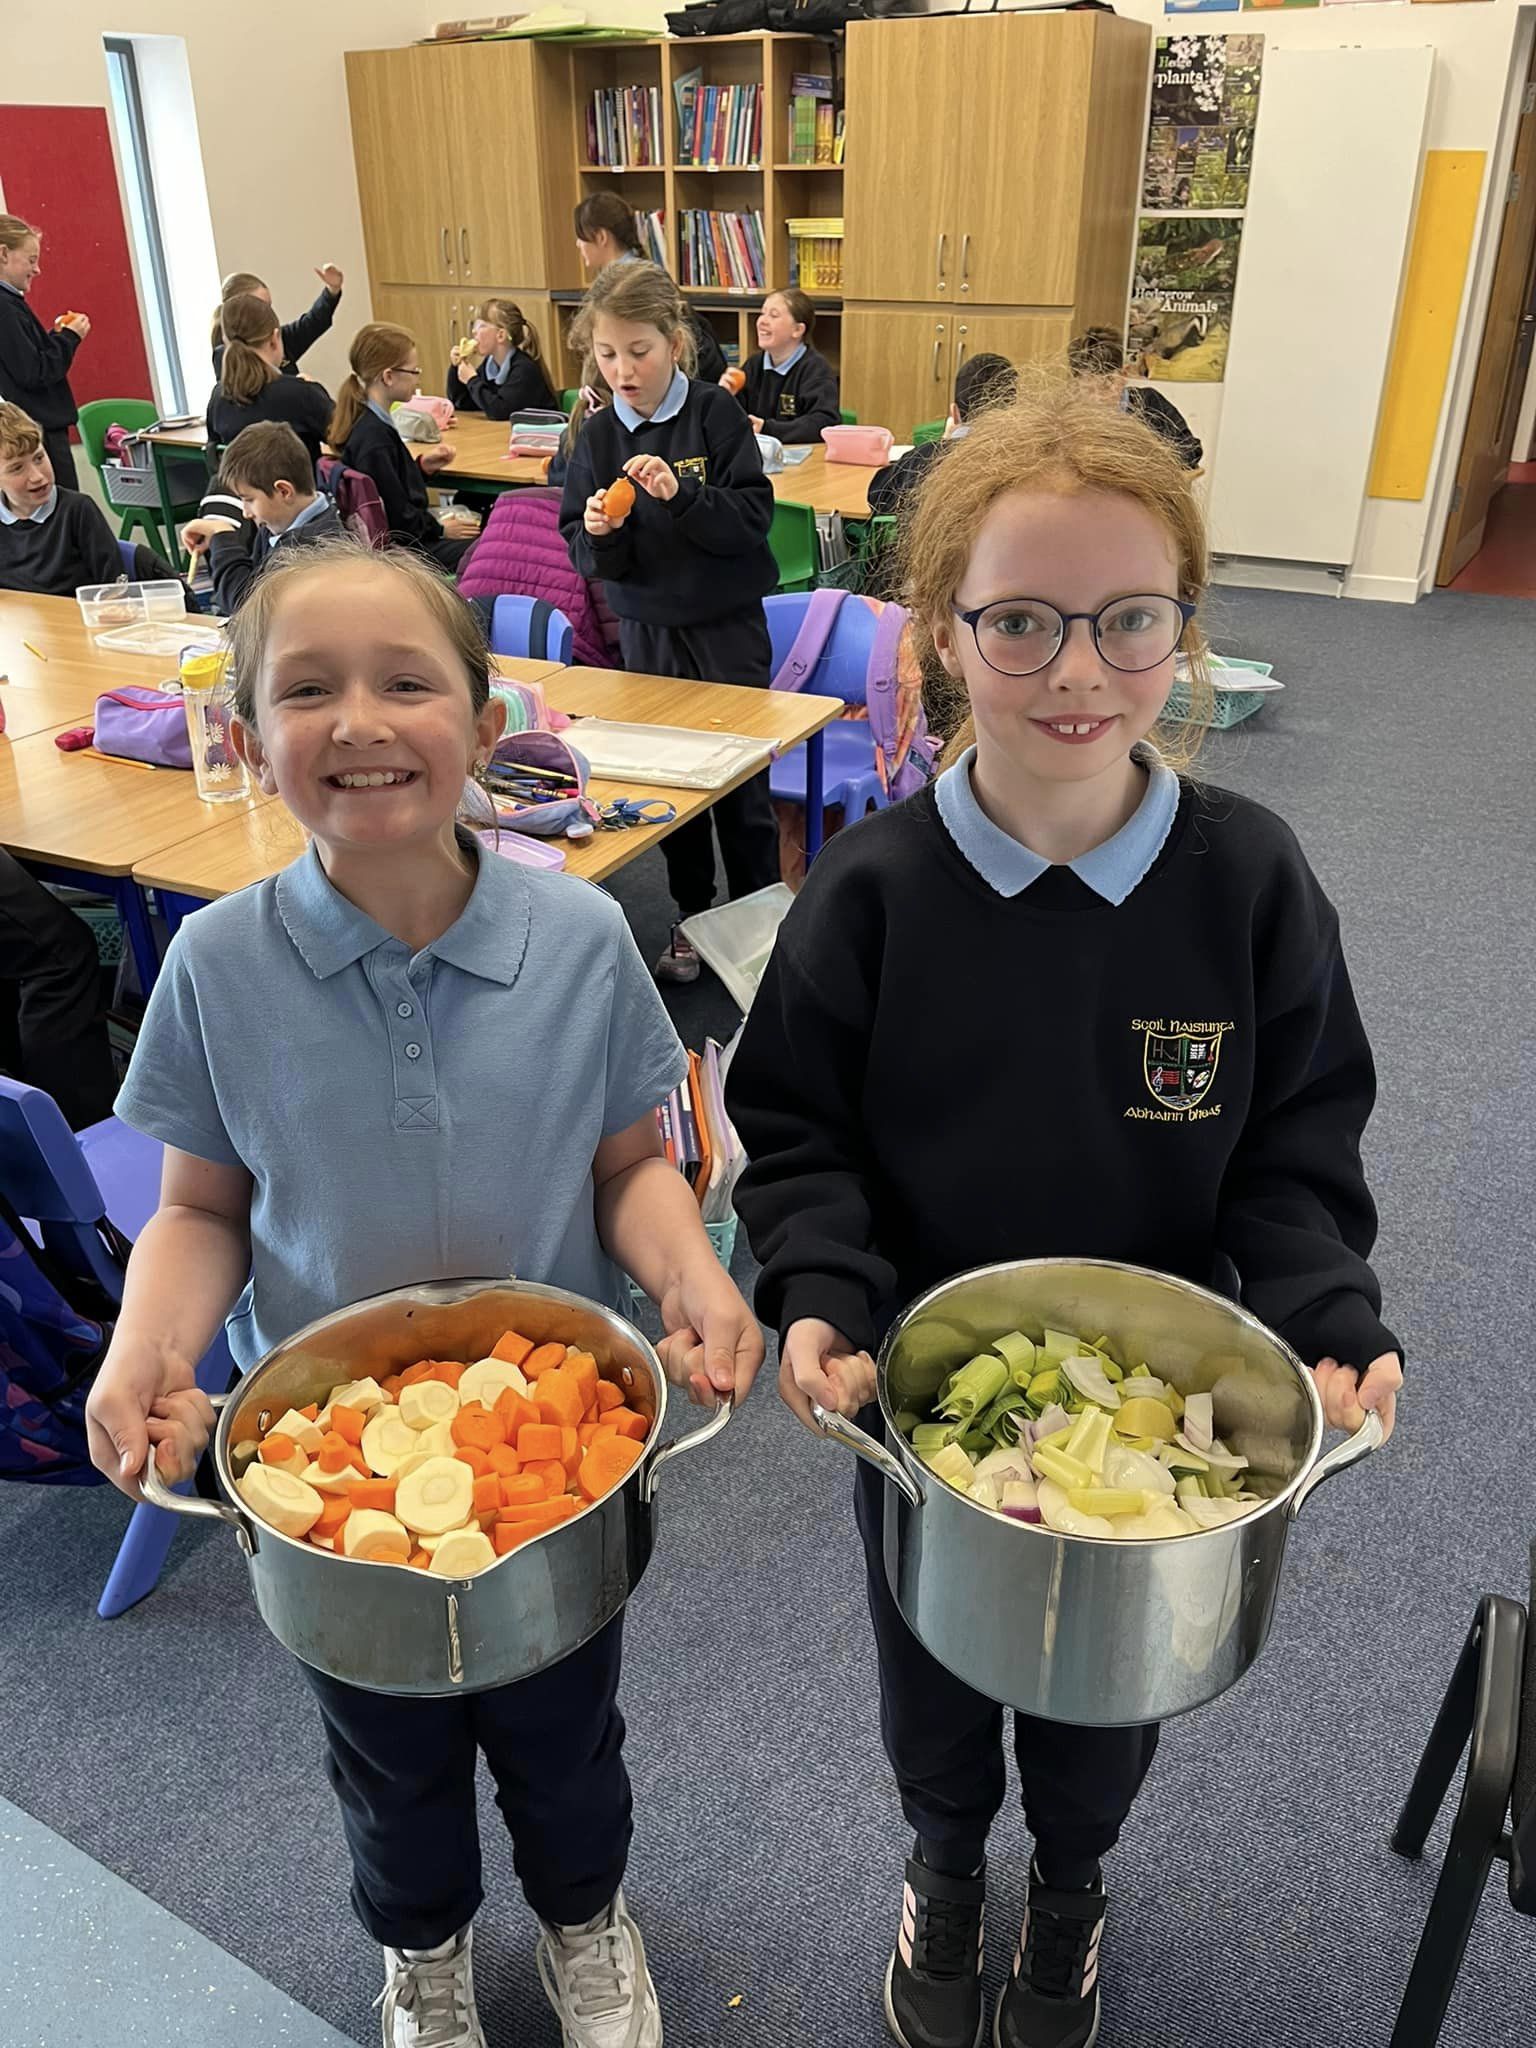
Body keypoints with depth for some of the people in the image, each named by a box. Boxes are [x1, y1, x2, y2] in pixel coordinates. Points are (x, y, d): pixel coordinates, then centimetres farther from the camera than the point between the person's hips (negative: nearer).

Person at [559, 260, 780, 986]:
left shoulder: (715, 413, -9)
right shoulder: (598, 434, -1)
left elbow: (753, 517, -14)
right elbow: (586, 554, 0)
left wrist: (680, 495, -28)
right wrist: (599, 535, -22)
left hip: (727, 626, -3)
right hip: (647, 632, 3)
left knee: (742, 787, 5)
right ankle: (692, 919, 29)